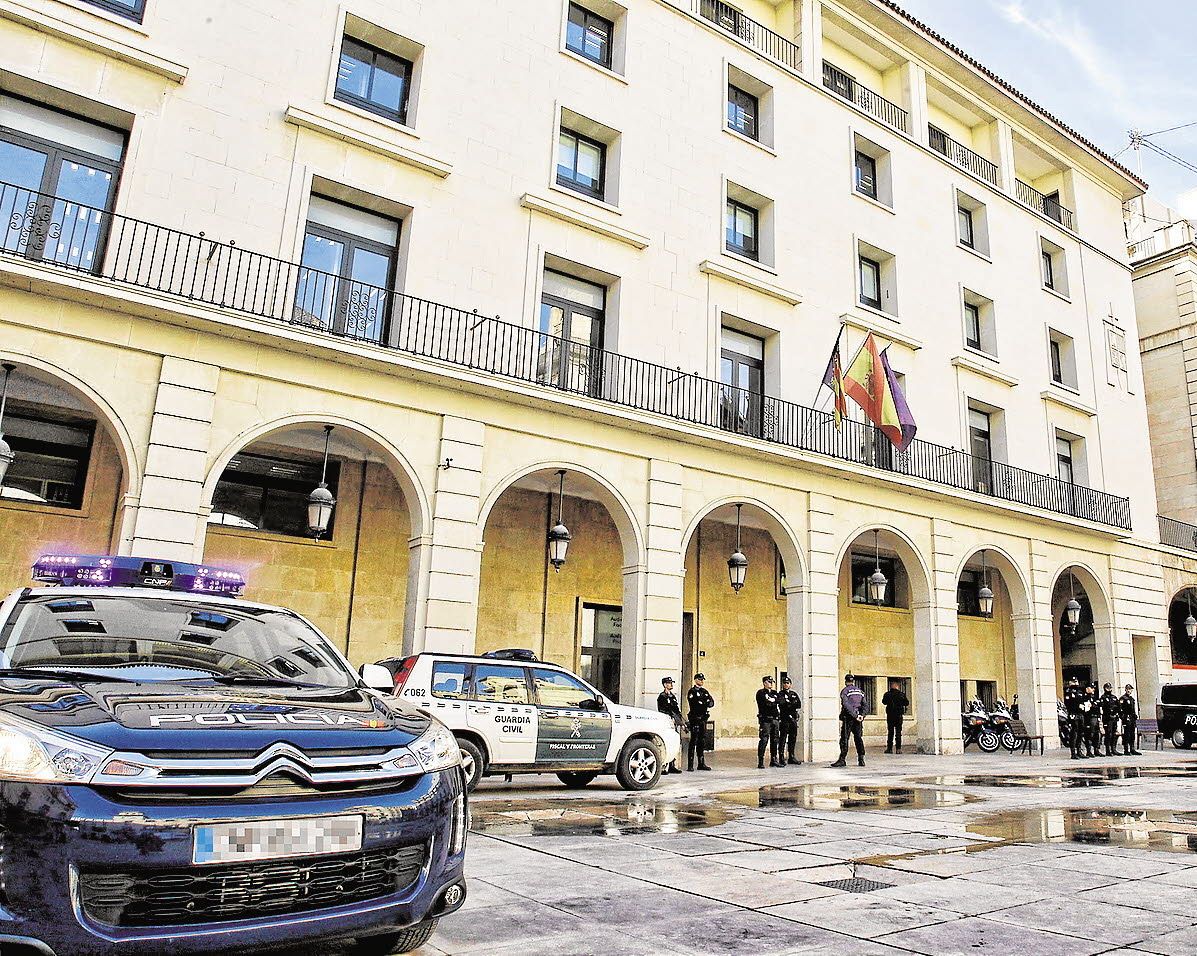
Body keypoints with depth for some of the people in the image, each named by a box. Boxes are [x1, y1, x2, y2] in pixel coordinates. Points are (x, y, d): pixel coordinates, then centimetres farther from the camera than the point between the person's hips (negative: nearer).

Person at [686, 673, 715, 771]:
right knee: (693, 741, -8)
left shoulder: (705, 691, 18)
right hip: (695, 718, -7)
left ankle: (701, 764, 15)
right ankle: (690, 765, -7)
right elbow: (694, 705, -18)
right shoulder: (692, 692, -5)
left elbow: (712, 702, 6)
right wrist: (705, 704, -9)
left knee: (702, 741, 10)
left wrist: (702, 704, -12)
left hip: (703, 719, 7)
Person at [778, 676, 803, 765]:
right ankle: (782, 757, -6)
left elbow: (799, 705, 2)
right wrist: (792, 704, -14)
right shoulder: (780, 694, 1)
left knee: (793, 738, 9)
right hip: (784, 718, -5)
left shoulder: (794, 694, 15)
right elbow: (781, 704, -18)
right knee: (783, 738, -7)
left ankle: (791, 757, 17)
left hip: (793, 718, 5)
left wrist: (788, 704, -10)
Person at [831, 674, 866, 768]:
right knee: (858, 738, 11)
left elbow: (847, 705, -16)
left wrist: (855, 715, -16)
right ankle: (861, 759, 9)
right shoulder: (860, 691, 14)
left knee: (844, 739, -4)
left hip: (848, 717, -5)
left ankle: (842, 760, -6)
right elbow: (864, 705, 7)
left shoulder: (845, 691, -4)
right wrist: (861, 715, -4)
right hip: (858, 718, 5)